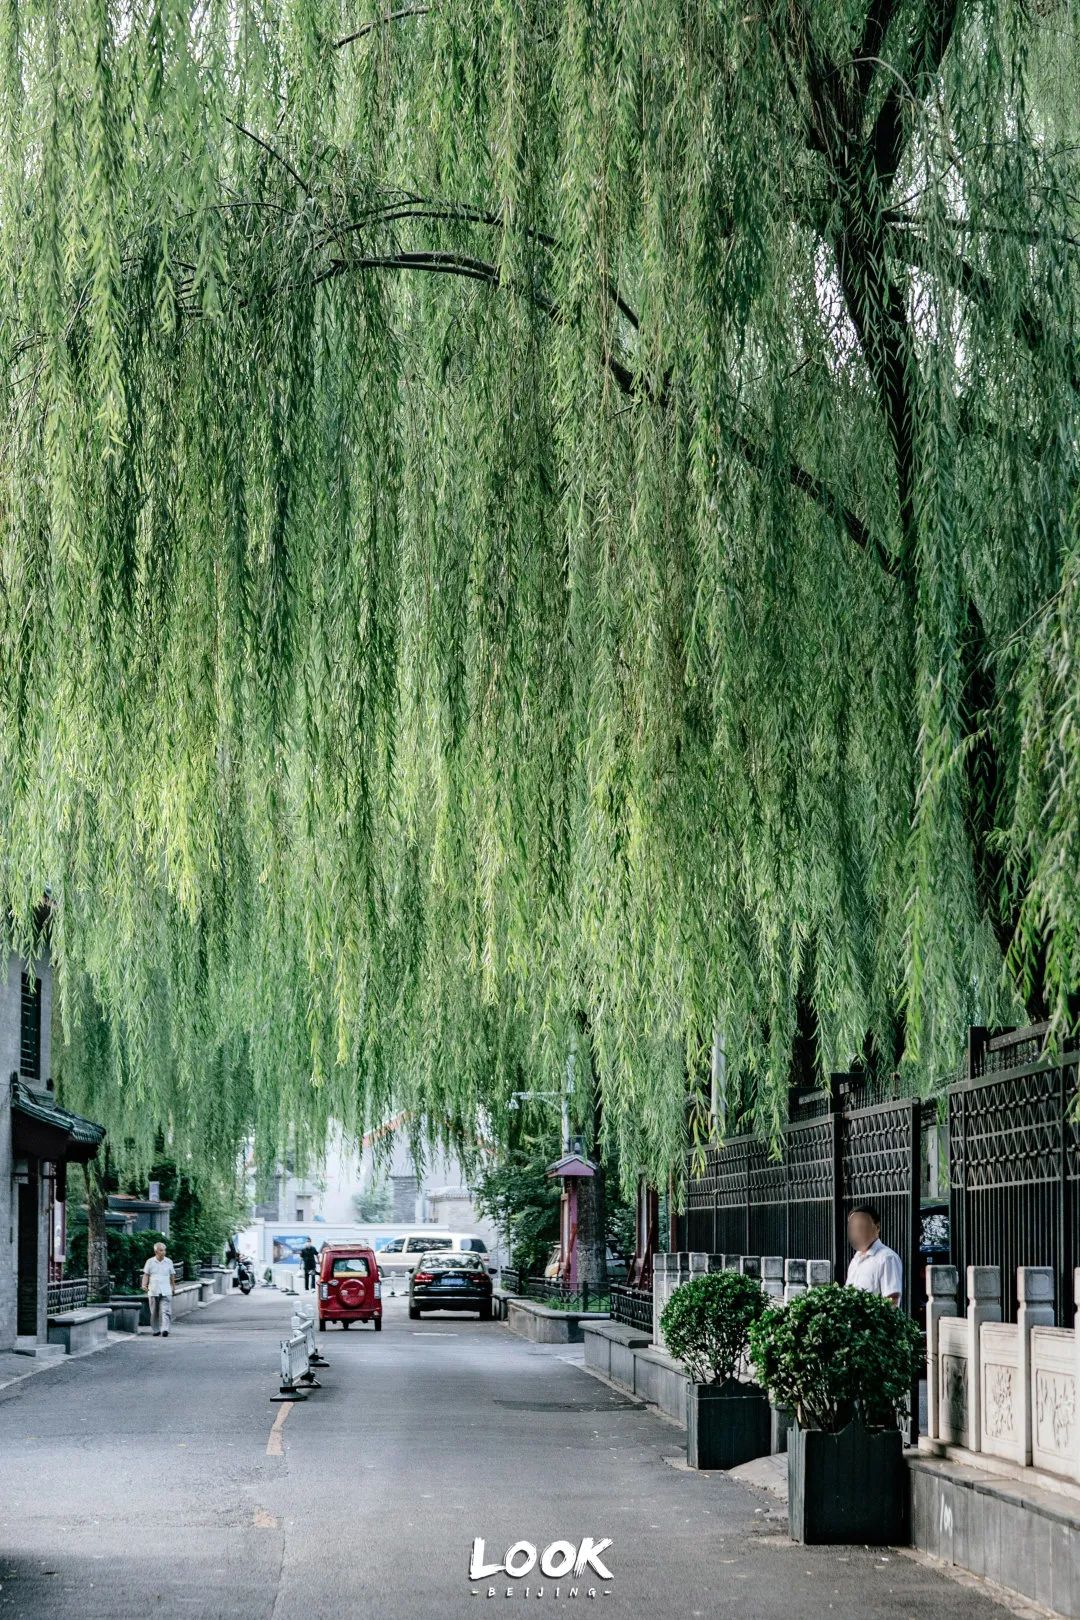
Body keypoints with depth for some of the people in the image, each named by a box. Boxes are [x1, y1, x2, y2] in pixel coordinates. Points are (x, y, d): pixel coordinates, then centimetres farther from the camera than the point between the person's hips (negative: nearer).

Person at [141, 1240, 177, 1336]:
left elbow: (172, 1276, 16)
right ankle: (156, 1330, 21)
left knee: (165, 1312, -13)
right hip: (153, 1291, 0)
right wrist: (144, 1285, -12)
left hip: (166, 1291, 0)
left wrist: (173, 1287, 23)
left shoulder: (169, 1262, 6)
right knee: (154, 1313, 8)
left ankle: (165, 1330, -21)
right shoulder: (150, 1262, 3)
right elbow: (146, 1275, 4)